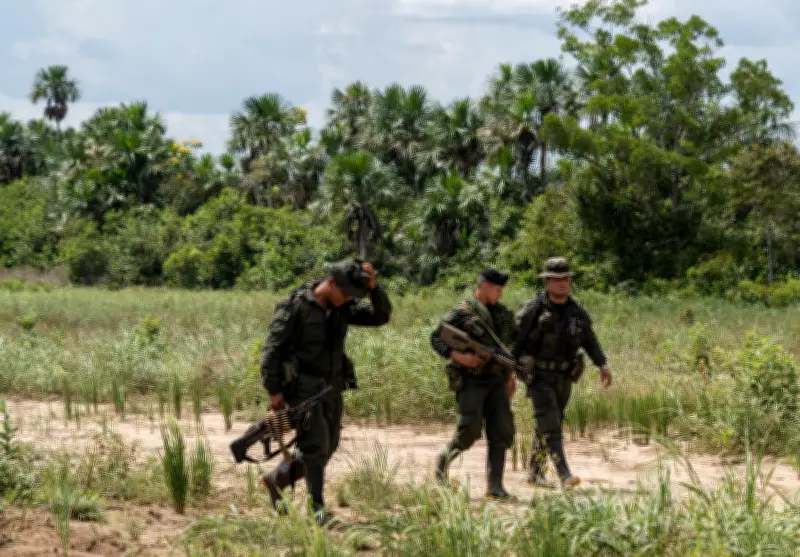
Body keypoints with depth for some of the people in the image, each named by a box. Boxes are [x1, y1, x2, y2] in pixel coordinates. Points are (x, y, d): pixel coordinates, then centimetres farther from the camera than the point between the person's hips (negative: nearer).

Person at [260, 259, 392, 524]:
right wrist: (273, 391, -16)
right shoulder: (295, 305, -15)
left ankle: (276, 479, 30)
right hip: (302, 387, -7)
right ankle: (317, 509, -7)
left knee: (326, 448, 11)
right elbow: (272, 348, -14)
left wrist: (372, 286, -17)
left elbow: (381, 315, -2)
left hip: (331, 388, 7)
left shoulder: (343, 307, 4)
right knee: (316, 444, -13)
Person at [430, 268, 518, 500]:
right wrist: (458, 356, -18)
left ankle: (495, 486, -2)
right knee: (470, 431, -15)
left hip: (496, 381, 5)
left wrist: (510, 374, 18)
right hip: (470, 381, -5)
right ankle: (445, 457, 15)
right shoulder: (462, 313, -6)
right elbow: (436, 339, -5)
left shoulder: (503, 314, 12)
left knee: (502, 432, -5)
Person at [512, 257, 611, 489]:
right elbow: (514, 340, -11)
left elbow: (589, 340, 13)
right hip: (538, 376, -5)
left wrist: (603, 365, 3)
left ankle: (534, 473, 25)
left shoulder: (576, 311, 3)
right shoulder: (533, 310, -13)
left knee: (548, 425, 12)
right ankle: (565, 476, -23)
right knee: (550, 425, -15)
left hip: (563, 377, 5)